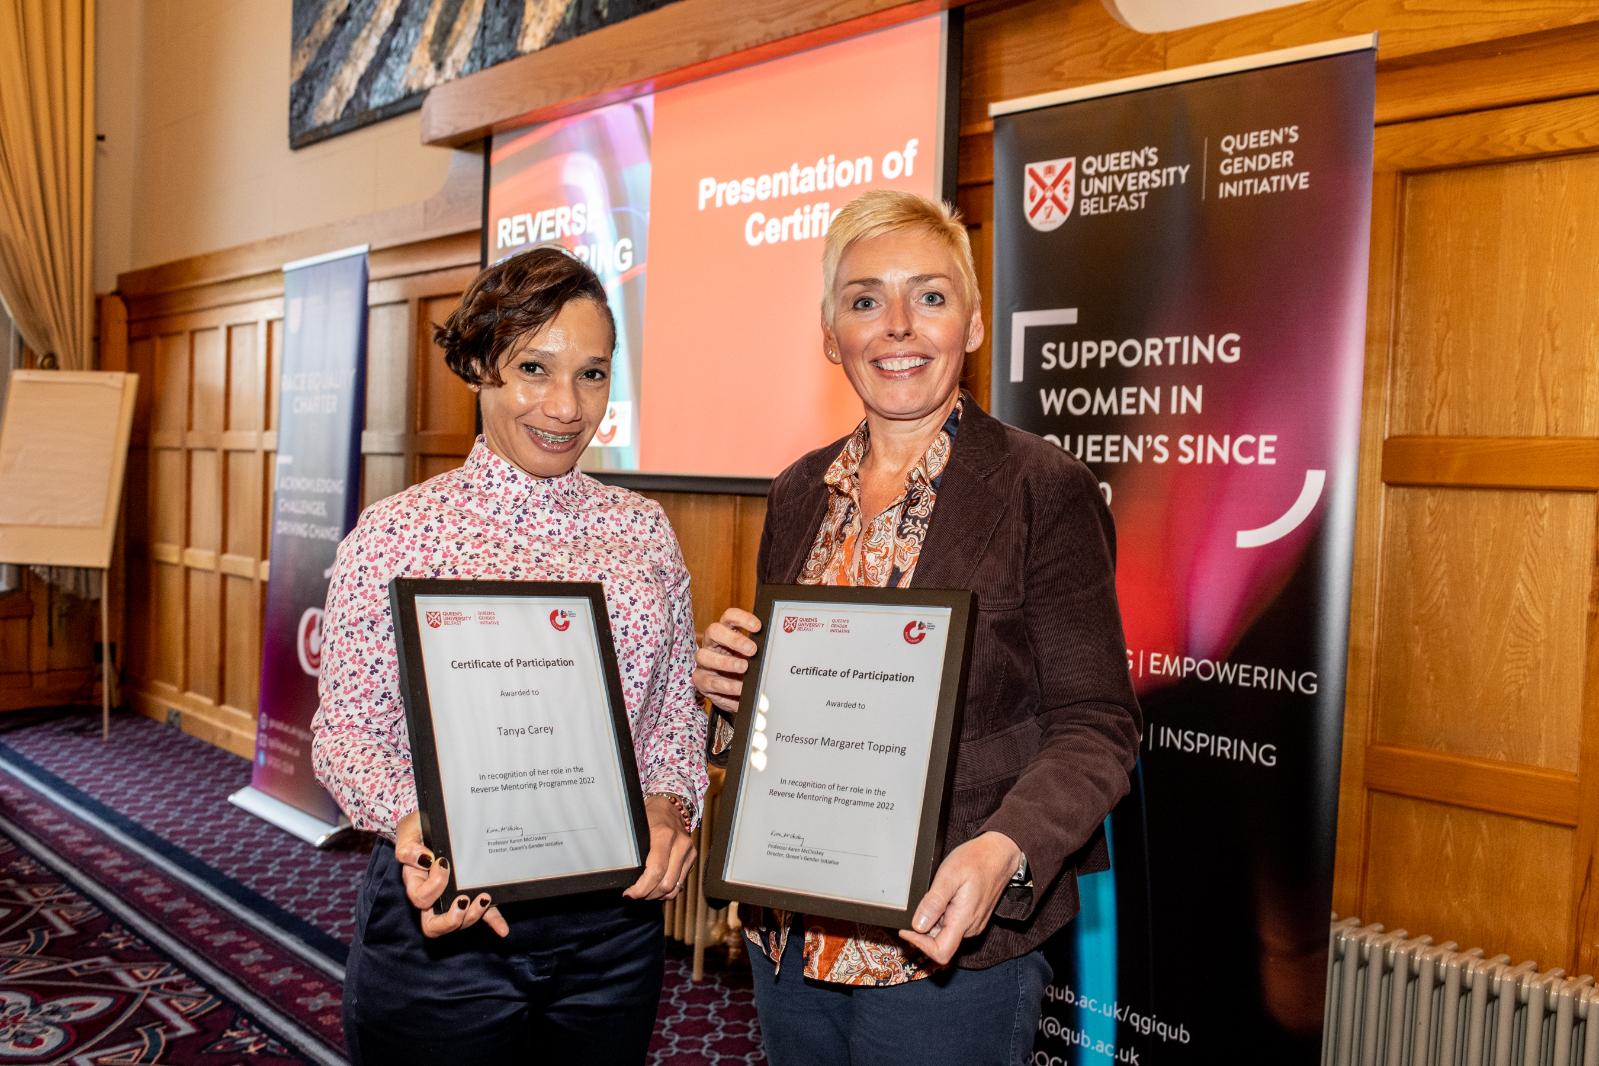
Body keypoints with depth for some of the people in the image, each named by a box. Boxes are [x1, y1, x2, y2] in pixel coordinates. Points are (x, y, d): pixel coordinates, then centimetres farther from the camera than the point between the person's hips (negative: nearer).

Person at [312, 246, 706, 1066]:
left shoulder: (643, 530, 3)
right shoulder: (395, 533, -6)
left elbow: (678, 711, 7)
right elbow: (348, 729, -5)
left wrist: (671, 806, -11)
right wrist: (413, 828, -23)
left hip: (614, 919, 3)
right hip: (444, 917, -3)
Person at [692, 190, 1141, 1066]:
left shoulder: (1044, 489, -10)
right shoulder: (800, 494, 6)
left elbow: (1095, 725, -11)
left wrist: (1003, 851, -26)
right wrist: (730, 680, -6)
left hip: (949, 939, -5)